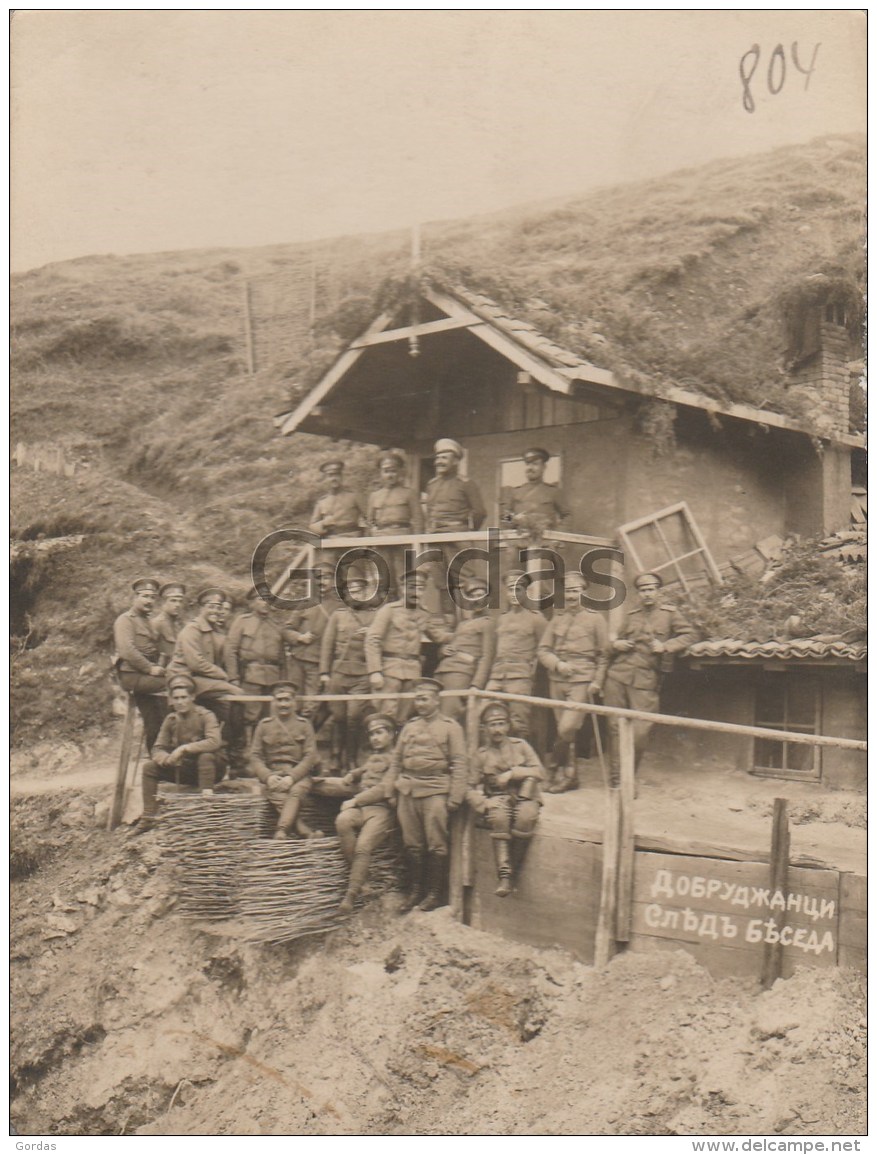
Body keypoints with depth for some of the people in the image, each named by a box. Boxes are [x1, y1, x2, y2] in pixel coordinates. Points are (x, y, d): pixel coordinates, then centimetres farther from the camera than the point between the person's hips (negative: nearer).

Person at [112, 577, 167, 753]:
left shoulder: (147, 622, 24)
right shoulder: (125, 620, -4)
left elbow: (155, 650, 24)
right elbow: (127, 650, -17)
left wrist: (158, 667, 3)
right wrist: (150, 668, -18)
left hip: (146, 675, 9)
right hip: (132, 675, -9)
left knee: (154, 723, 4)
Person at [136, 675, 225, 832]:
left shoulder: (205, 715, -15)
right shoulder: (171, 719, 2)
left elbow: (215, 742, -32)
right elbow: (157, 748, 2)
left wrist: (184, 748, -38)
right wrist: (162, 756, -25)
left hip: (211, 768, -5)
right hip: (184, 769, 5)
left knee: (206, 756, -38)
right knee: (149, 767, -10)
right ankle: (149, 818, -7)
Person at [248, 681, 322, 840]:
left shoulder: (304, 725, 12)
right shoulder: (264, 725, 15)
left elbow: (310, 757, 3)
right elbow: (254, 755, 9)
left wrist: (291, 777, -13)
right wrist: (268, 776, -10)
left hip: (298, 774, -1)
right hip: (272, 774, 1)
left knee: (296, 791, -35)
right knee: (277, 797, -32)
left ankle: (281, 832, -52)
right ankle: (308, 833, -41)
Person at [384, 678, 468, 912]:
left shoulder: (451, 727, 3)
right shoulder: (409, 727, 17)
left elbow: (460, 764, -2)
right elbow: (396, 760, 18)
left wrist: (455, 797, -9)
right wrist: (390, 790, 9)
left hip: (435, 790, -5)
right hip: (407, 791, 5)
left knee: (436, 844, -4)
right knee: (412, 844, 7)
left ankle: (436, 893, 5)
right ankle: (416, 890, 17)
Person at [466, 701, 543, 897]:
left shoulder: (520, 745, 9)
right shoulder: (482, 755, 10)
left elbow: (538, 772, -2)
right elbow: (471, 789, 7)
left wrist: (512, 773, -13)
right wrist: (484, 803, -13)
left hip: (524, 797, 0)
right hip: (497, 800, 0)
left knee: (525, 816, -35)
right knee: (499, 817, -36)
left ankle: (514, 871, -21)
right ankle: (503, 875, -40)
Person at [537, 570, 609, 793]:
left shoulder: (595, 618, 3)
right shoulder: (557, 618, 13)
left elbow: (603, 655, 3)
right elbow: (543, 650, 10)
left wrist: (597, 682, -5)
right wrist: (557, 664, -9)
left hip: (582, 680, -5)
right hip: (557, 680, 5)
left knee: (567, 728, -16)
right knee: (563, 729, 8)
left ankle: (561, 772, -1)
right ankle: (570, 776, 19)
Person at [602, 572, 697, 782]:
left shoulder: (670, 613, 7)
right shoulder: (631, 616, 18)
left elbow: (690, 635, 0)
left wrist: (665, 646, -11)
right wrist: (616, 645, 6)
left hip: (646, 680, -3)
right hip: (618, 676, 4)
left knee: (640, 731, -7)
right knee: (616, 727, 1)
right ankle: (616, 776, 8)